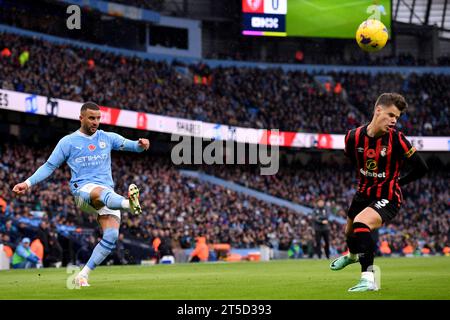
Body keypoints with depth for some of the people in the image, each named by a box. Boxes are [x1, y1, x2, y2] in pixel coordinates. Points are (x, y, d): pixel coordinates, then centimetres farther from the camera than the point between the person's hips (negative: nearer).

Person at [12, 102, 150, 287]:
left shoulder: (108, 138, 16)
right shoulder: (68, 142, 9)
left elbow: (129, 145, 8)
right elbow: (49, 166, 13)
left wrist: (141, 144, -16)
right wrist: (28, 183, 2)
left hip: (108, 192, 4)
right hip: (83, 189, -4)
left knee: (111, 237, -16)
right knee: (103, 194, -41)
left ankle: (83, 275, -6)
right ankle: (129, 203, -75)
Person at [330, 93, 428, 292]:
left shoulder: (396, 139, -22)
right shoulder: (354, 137, -12)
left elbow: (421, 169, -15)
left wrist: (397, 182, -4)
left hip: (387, 199, -6)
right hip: (364, 194, 6)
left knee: (361, 223, -33)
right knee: (350, 231, 29)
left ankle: (368, 279, -31)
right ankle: (352, 255, 68)